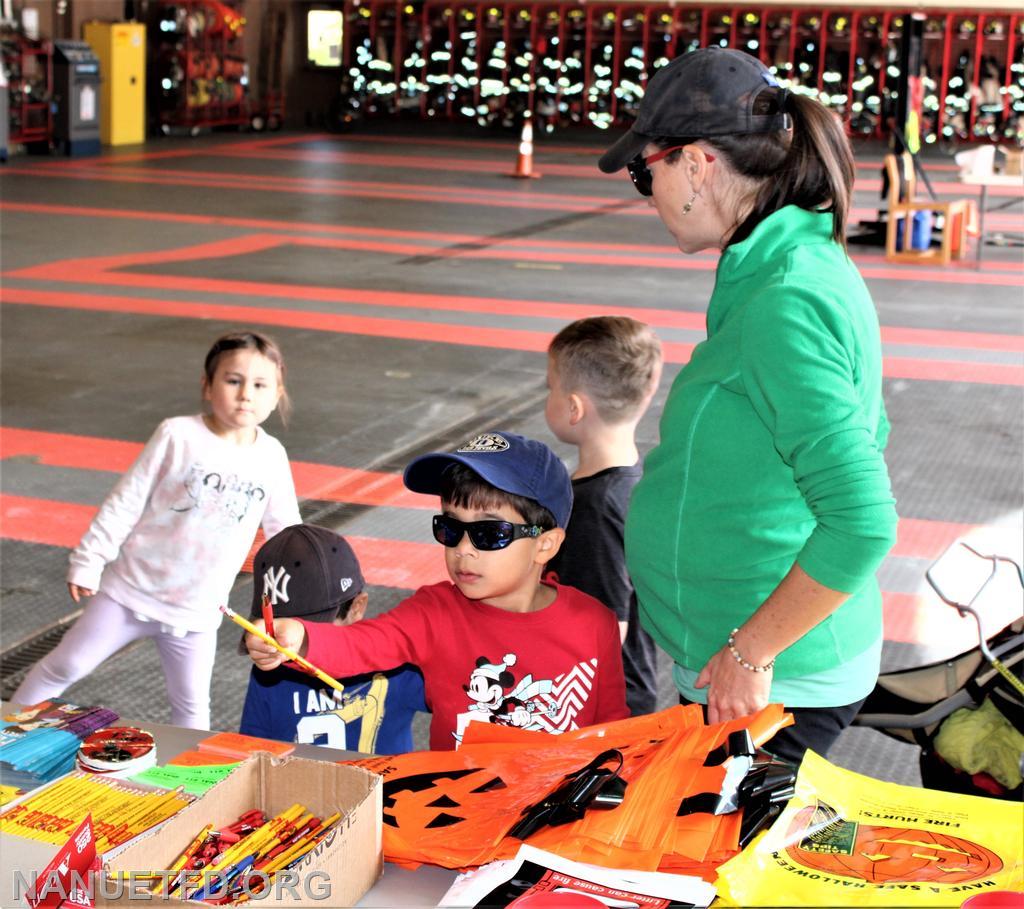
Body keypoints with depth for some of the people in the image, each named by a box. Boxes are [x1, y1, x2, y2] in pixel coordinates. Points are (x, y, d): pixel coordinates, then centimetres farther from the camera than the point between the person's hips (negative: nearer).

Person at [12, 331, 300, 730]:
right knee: (65, 666, 6)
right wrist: (88, 561, -7)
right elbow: (125, 503, -8)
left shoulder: (272, 457, -4)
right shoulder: (178, 435, -14)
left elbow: (286, 532, 8)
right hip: (131, 592, -2)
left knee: (191, 705, 10)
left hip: (196, 612, 2)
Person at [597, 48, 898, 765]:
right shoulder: (815, 263, 8)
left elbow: (863, 523, -28)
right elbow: (864, 433, 20)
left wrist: (750, 652, -19)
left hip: (778, 681, -10)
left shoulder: (785, 304, -23)